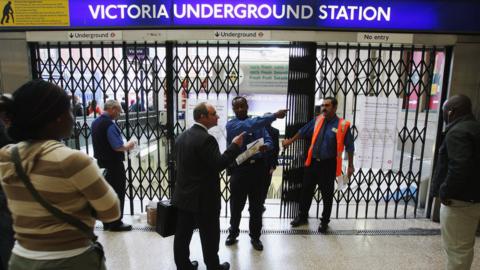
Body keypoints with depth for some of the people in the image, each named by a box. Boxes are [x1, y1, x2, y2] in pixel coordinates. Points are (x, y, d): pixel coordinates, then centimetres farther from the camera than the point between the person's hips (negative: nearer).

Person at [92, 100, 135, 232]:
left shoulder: (95, 122, 8)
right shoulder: (110, 124, -21)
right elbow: (117, 146, -26)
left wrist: (124, 147, 13)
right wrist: (128, 145, -7)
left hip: (102, 163, 9)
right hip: (114, 164, -9)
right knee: (117, 194, 4)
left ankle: (107, 223, 26)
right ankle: (116, 223, 13)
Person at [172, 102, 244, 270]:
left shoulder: (182, 136, 7)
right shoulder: (206, 138, -21)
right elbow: (218, 165, -23)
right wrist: (235, 146, -15)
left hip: (183, 195, 8)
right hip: (203, 199, -8)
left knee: (182, 235, 15)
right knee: (209, 236, 10)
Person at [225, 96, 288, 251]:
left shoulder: (258, 123, 9)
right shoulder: (231, 125, -7)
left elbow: (268, 140, 6)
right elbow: (249, 126, -24)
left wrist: (266, 146, -21)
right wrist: (274, 116, -29)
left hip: (258, 167, 3)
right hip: (239, 168, -3)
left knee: (257, 205, 11)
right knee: (236, 204, 10)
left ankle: (255, 237, 28)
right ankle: (233, 233, 33)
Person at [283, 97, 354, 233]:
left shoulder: (343, 125, -11)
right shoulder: (317, 120, 2)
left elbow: (349, 147, -6)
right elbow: (303, 131, 14)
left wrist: (350, 166, -4)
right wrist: (290, 141, 21)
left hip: (328, 165, -4)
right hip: (313, 162, 4)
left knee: (327, 194, 9)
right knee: (306, 190, 14)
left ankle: (324, 221, 28)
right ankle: (302, 216, 32)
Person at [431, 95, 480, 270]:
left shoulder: (457, 132, -19)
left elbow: (460, 167, -32)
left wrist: (445, 192, -21)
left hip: (460, 201, -10)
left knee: (456, 249, 2)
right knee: (464, 246, 22)